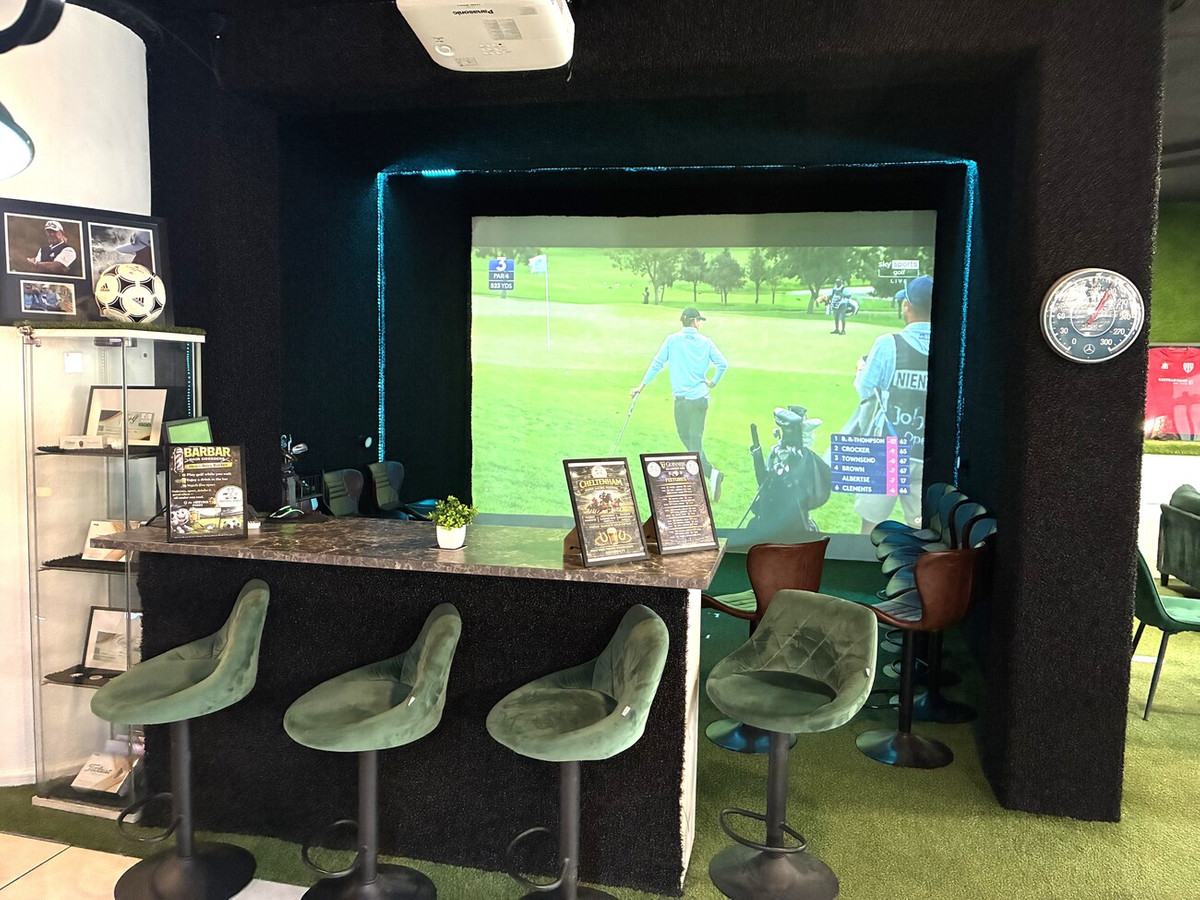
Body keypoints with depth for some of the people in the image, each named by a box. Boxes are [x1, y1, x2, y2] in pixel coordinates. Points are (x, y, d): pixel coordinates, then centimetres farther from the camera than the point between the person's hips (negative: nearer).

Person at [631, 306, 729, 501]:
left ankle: (711, 473, -6)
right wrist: (713, 383, 18)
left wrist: (641, 387, 7)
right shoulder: (705, 342, 4)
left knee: (688, 439, 7)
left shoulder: (672, 340, -1)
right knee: (695, 440, 9)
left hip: (682, 399, -2)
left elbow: (657, 364, 1)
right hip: (701, 398, 2)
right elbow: (722, 364, 1)